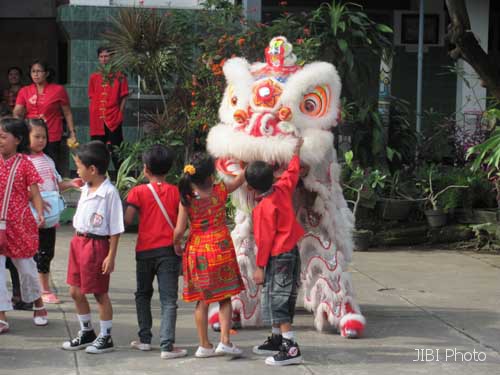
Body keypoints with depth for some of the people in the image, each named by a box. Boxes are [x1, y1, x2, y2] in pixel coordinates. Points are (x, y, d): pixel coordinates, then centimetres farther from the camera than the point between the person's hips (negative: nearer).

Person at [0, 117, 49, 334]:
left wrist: (40, 213, -19)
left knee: (26, 266, 12)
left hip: (19, 224, -2)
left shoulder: (24, 164, -6)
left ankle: (38, 306, 35)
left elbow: (34, 194, -6)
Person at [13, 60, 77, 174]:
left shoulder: (58, 90, 2)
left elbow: (67, 113, 6)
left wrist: (72, 132, 1)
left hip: (52, 139, -2)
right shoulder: (24, 91, 7)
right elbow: (17, 113, 1)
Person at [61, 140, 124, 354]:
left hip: (97, 244, -8)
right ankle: (87, 332, 30)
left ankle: (106, 337, 16)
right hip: (78, 241, 8)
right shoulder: (85, 189, 9)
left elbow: (115, 229, -15)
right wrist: (78, 242, 16)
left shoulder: (109, 192, -16)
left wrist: (111, 256, -16)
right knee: (75, 291, 14)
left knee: (100, 294, 3)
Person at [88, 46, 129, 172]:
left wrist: (120, 114, -7)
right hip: (97, 121, 3)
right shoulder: (94, 77, 11)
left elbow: (123, 97, 2)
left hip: (114, 120, -3)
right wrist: (93, 115, 3)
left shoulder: (119, 76, 2)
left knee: (116, 152, -4)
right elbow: (92, 98, 14)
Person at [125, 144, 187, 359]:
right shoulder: (175, 192, -1)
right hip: (168, 250, -1)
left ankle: (144, 339, 24)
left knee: (143, 294, 21)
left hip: (144, 250, 1)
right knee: (168, 300, -2)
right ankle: (167, 346, -10)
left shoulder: (139, 192, -4)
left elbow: (127, 220, -10)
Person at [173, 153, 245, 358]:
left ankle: (204, 345, 12)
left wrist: (177, 245, 9)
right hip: (221, 247, -1)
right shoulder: (220, 190, -6)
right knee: (225, 297, 8)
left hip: (197, 250, 1)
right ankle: (225, 340, 0)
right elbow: (239, 180, 13)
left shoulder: (186, 199, -9)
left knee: (202, 300, 8)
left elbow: (179, 230, -10)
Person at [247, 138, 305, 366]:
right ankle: (277, 339, 30)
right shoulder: (283, 188, 1)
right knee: (281, 298, 18)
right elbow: (292, 172, 21)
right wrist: (296, 153, 38)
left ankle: (291, 349, -14)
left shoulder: (264, 207, -20)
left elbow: (265, 239, -19)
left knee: (276, 300, -9)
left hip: (278, 257, -9)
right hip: (291, 251, 9)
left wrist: (260, 267, -13)